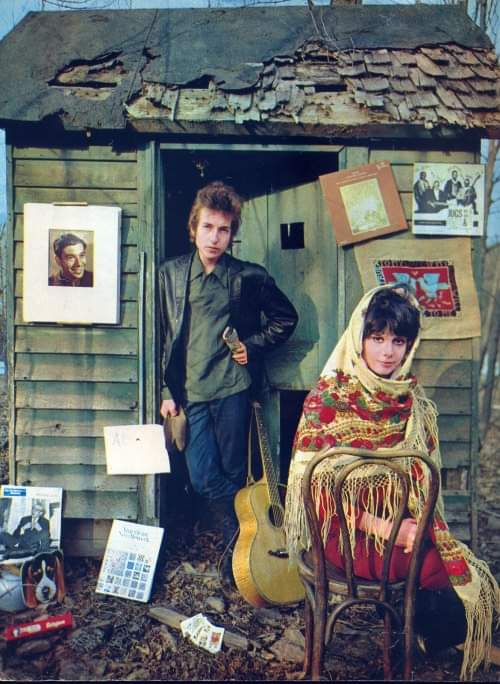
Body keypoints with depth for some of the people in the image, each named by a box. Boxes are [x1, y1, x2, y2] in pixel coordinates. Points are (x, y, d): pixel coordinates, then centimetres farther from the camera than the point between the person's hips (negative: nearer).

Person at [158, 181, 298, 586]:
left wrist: (253, 346, -1)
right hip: (190, 391, 3)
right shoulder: (172, 273, 8)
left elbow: (286, 318, 12)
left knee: (233, 474, 4)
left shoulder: (249, 277, 0)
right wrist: (168, 391, 8)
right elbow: (166, 337, 11)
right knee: (203, 479, -2)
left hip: (232, 388, -2)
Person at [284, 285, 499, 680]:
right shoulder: (328, 396, -10)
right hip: (348, 529, -5)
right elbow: (319, 483, -13)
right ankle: (420, 637, 11)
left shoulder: (413, 400, 4)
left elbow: (423, 477, 7)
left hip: (407, 524, 5)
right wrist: (381, 526, -20)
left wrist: (417, 525, -12)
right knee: (462, 573, -19)